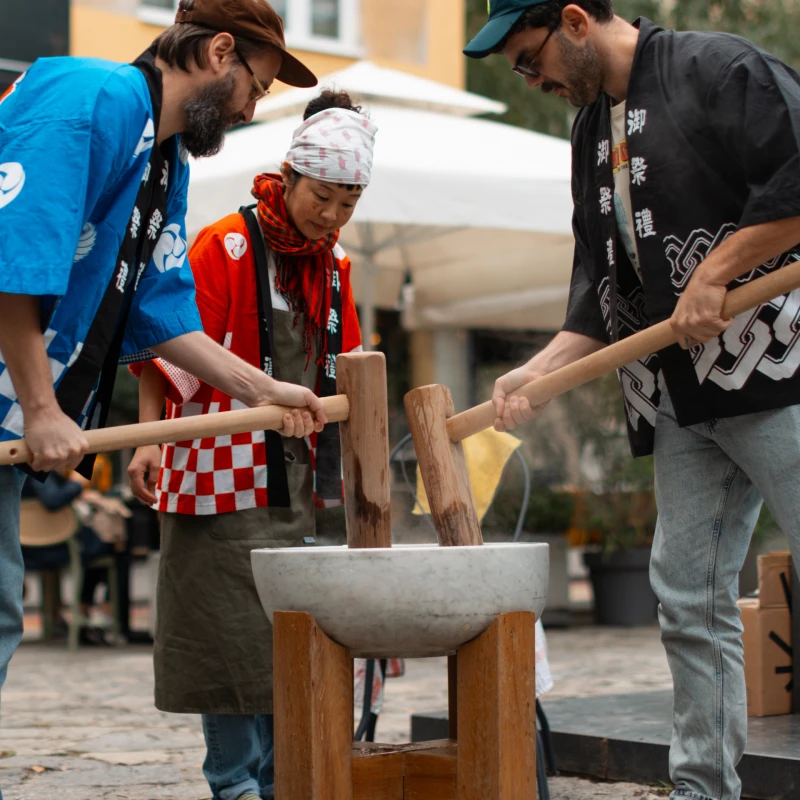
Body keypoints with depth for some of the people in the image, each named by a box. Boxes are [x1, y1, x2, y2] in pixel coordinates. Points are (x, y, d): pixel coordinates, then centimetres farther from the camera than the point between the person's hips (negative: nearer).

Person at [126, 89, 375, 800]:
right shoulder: (225, 246, -10)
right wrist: (150, 439, -20)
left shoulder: (334, 263, 11)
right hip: (226, 472, -7)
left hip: (296, 475, 7)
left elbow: (345, 367, 20)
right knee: (232, 626, -5)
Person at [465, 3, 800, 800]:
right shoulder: (591, 132, 19)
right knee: (690, 598, 7)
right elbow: (601, 287, 17)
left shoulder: (717, 68, -4)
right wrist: (540, 369, 5)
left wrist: (715, 271, -14)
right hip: (682, 398, 8)